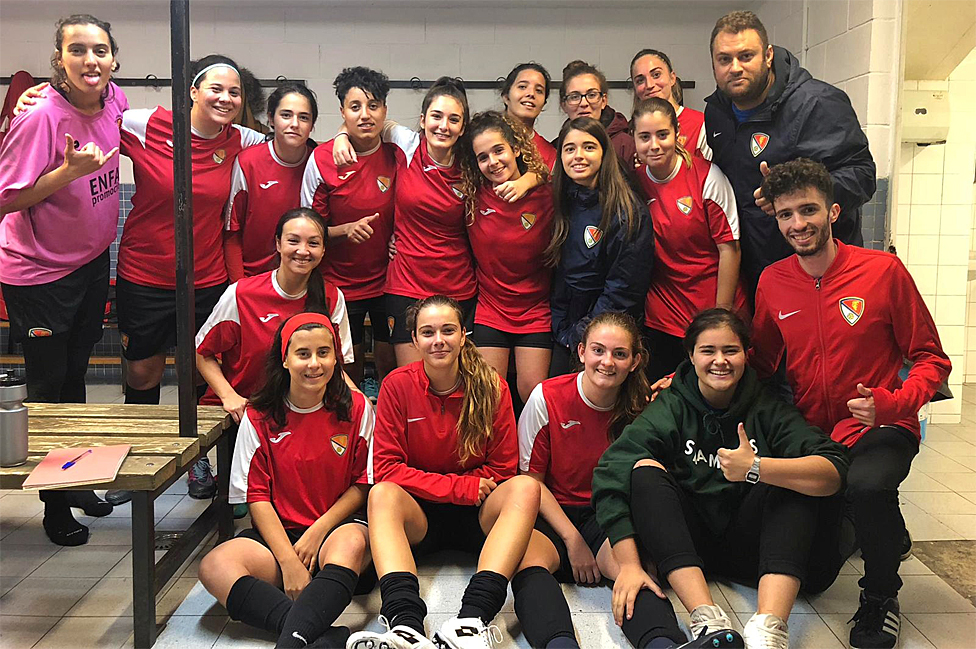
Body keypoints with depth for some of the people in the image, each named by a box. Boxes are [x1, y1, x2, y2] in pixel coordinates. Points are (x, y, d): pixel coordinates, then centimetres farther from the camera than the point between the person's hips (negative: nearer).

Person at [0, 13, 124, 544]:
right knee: (48, 386, 6)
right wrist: (69, 170, -30)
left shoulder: (113, 101, -5)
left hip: (92, 261, 6)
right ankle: (55, 505, 23)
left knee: (75, 376, 19)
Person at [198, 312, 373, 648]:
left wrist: (318, 531, -10)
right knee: (214, 565, -29)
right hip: (278, 533, 2)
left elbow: (363, 483, 5)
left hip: (336, 530, -1)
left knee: (352, 542, -38)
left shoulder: (356, 409, 3)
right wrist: (288, 560, -14)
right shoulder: (259, 418, 3)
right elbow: (257, 496, 0)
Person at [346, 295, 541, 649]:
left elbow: (503, 469, 0)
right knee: (382, 494, -31)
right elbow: (386, 468, -9)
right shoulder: (398, 385, -5)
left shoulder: (491, 387, -4)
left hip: (477, 515, 1)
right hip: (417, 516, 0)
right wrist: (462, 486, -17)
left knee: (526, 487, -28)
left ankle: (472, 618, -45)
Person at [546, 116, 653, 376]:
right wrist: (563, 331, 0)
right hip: (565, 338, 5)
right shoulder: (561, 204, 7)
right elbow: (557, 279, 10)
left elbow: (624, 290, -14)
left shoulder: (629, 212, -12)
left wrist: (580, 334, -12)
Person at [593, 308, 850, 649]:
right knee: (645, 470, -24)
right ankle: (707, 618, -37)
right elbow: (612, 472, -22)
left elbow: (834, 471, -20)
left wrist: (756, 468, -36)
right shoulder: (669, 409, -6)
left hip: (747, 543, 1)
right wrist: (629, 564, -33)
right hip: (687, 541, 0)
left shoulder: (768, 409, -3)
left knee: (795, 480, -21)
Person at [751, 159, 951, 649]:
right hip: (809, 433, 6)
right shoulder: (772, 282, 3)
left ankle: (880, 595, -4)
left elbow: (931, 359, -2)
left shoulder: (884, 271, -7)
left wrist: (891, 404, -22)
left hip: (876, 430, -5)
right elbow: (759, 364, 13)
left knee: (867, 484, -36)